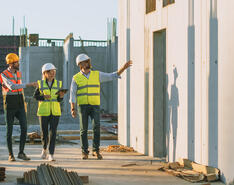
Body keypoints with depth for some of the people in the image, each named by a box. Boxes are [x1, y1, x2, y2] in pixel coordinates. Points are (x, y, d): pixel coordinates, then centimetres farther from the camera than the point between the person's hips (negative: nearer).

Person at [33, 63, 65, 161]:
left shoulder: (58, 83, 4)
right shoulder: (40, 84, 0)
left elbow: (59, 99, 7)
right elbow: (35, 96, 2)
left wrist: (61, 96, -16)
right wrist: (43, 97, -16)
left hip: (55, 112, 1)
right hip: (43, 112, -1)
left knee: (53, 133, -7)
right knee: (44, 133, 5)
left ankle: (51, 155, -5)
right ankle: (44, 149, 33)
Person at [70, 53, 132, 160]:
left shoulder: (97, 75, 8)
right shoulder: (76, 78, 2)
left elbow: (112, 76, 8)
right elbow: (72, 95, 0)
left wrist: (124, 67, -2)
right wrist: (72, 109, -10)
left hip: (95, 106, 1)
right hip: (82, 106, -1)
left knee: (96, 127, -14)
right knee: (84, 130, -2)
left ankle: (96, 151, -3)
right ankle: (85, 152, 8)